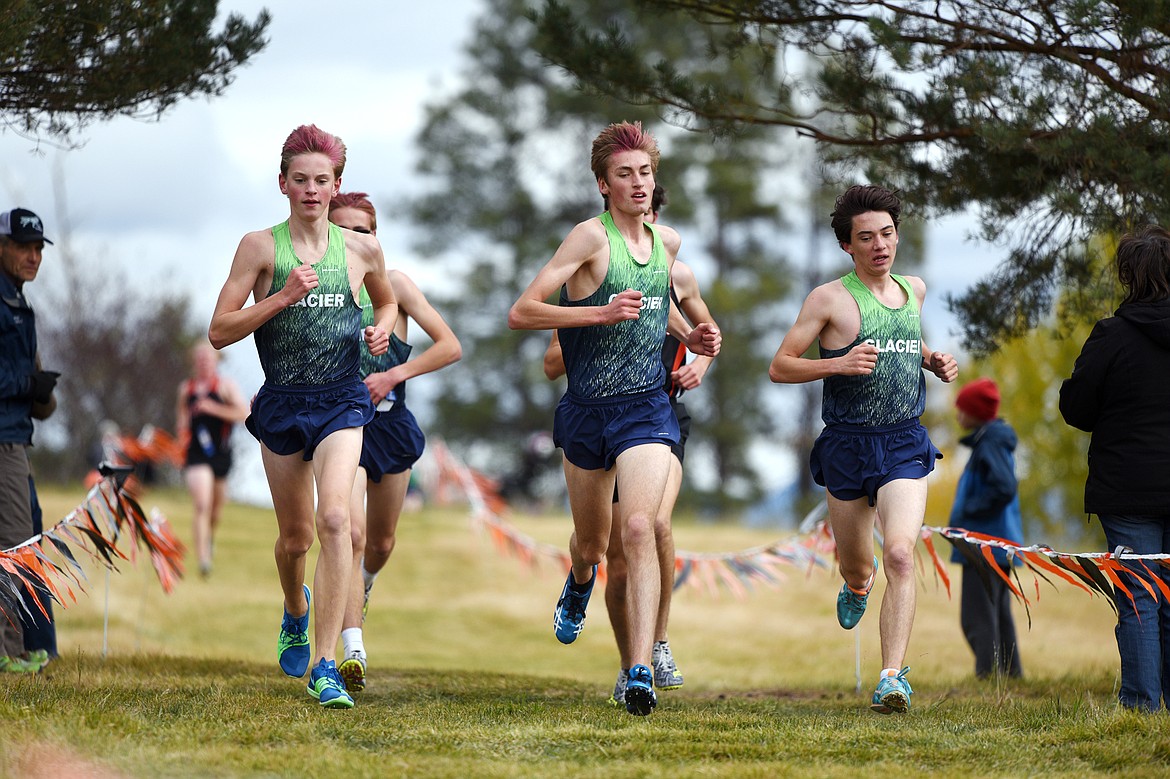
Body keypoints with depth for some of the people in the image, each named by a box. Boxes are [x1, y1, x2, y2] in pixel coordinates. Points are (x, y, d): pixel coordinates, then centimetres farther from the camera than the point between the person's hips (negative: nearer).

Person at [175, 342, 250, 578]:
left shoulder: (226, 386, -2)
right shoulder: (186, 388, 7)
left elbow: (243, 414, -11)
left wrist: (213, 408, -19)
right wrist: (182, 427, 6)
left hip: (221, 452, 1)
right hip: (196, 454, -1)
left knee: (217, 504, 17)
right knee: (201, 505, -16)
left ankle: (210, 535, 50)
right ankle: (203, 559, -20)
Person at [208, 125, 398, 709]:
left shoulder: (361, 249, 4)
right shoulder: (260, 246, -2)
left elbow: (387, 301, 26)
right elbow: (219, 332, -6)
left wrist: (381, 329, 3)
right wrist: (283, 296, -16)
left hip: (341, 402, -1)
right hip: (281, 402, 1)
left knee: (334, 517, -22)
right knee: (295, 537, 13)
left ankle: (325, 667, -23)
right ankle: (295, 614, 49)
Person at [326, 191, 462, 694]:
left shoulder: (393, 284, -4)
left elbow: (450, 346, -5)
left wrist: (394, 375, -16)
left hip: (390, 425, 2)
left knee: (382, 542, 16)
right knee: (351, 533, -21)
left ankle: (363, 585, 53)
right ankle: (352, 651, -24)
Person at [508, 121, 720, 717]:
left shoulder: (667, 242, 6)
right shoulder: (591, 237, -12)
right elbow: (521, 313, -17)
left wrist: (690, 337, 11)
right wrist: (601, 312, -26)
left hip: (646, 408, 2)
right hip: (587, 411, -2)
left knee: (639, 529, -19)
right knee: (591, 540, 16)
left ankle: (641, 672, -23)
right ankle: (580, 584, 55)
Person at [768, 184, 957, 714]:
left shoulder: (915, 289, 10)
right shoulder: (830, 299, -5)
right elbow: (779, 367, -5)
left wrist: (933, 361, 10)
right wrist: (838, 364, -20)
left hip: (905, 444, 2)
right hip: (847, 446, -2)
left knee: (900, 555, -21)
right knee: (856, 571, 13)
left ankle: (892, 677, -22)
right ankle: (858, 584, 53)